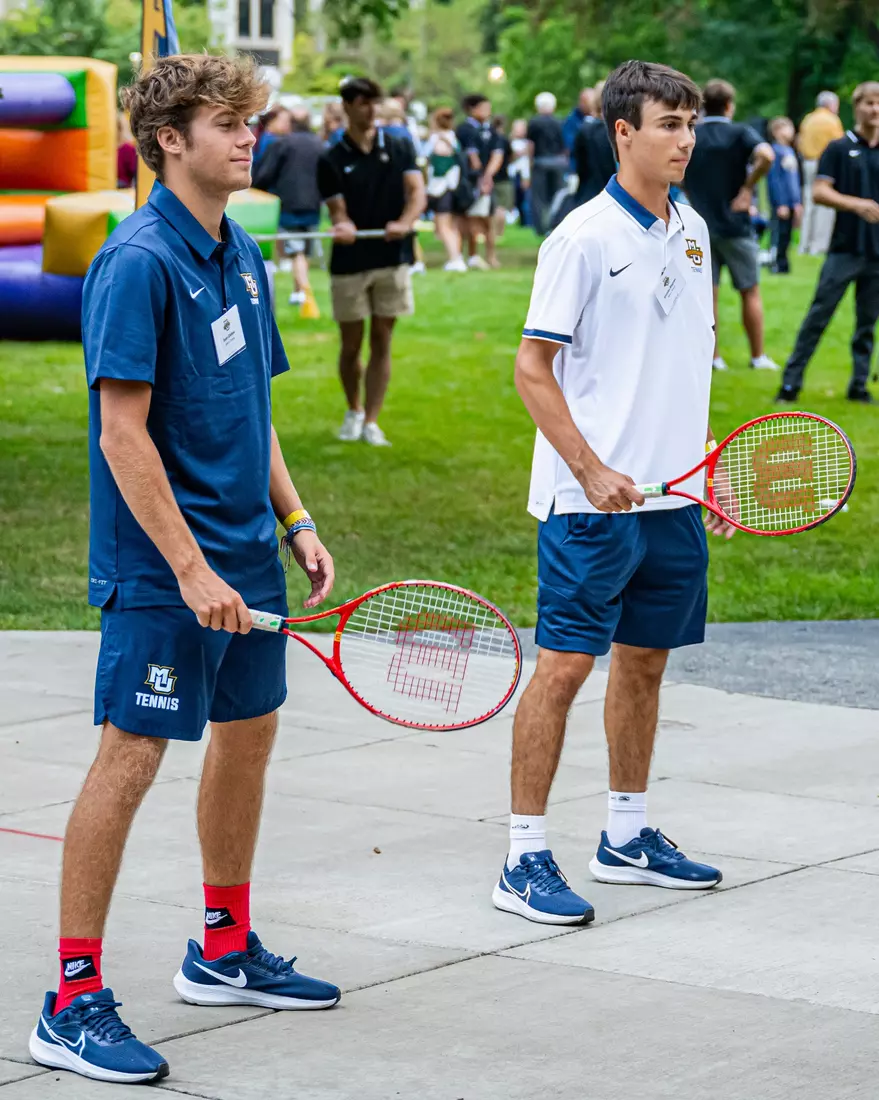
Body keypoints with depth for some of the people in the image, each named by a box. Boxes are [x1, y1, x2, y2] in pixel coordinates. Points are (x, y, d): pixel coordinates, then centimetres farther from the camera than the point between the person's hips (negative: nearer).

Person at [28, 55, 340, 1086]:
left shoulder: (238, 254, 11)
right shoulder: (140, 262, -16)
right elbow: (123, 433, -20)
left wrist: (294, 519, 14)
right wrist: (189, 568, -22)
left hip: (245, 554, 9)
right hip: (161, 570, -9)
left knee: (249, 732, 17)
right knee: (130, 758, -8)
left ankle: (225, 950, 33)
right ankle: (73, 1003, -2)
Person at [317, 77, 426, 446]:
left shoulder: (399, 148, 3)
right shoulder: (331, 160, -1)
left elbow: (417, 192, -6)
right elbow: (338, 211, -7)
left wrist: (405, 222, -27)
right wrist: (343, 226, -32)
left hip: (392, 258, 1)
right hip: (349, 263, -1)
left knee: (381, 342, 2)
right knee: (351, 344, 6)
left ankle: (371, 421, 6)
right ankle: (353, 411, 28)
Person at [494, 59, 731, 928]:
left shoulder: (690, 231, 11)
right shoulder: (585, 238, -11)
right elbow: (532, 367, -11)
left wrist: (703, 464, 16)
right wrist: (592, 471, -18)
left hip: (671, 497, 7)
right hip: (591, 499, -7)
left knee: (645, 661, 14)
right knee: (565, 664, -6)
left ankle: (626, 837, 26)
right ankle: (524, 860, -1)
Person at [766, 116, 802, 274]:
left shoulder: (790, 151, 15)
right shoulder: (775, 151, -12)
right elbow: (774, 179, -16)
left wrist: (798, 202, 18)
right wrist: (781, 204, -18)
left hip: (792, 203, 8)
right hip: (781, 204, -8)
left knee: (786, 236, 11)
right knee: (780, 236, -5)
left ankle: (783, 267, 16)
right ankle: (777, 266, -1)